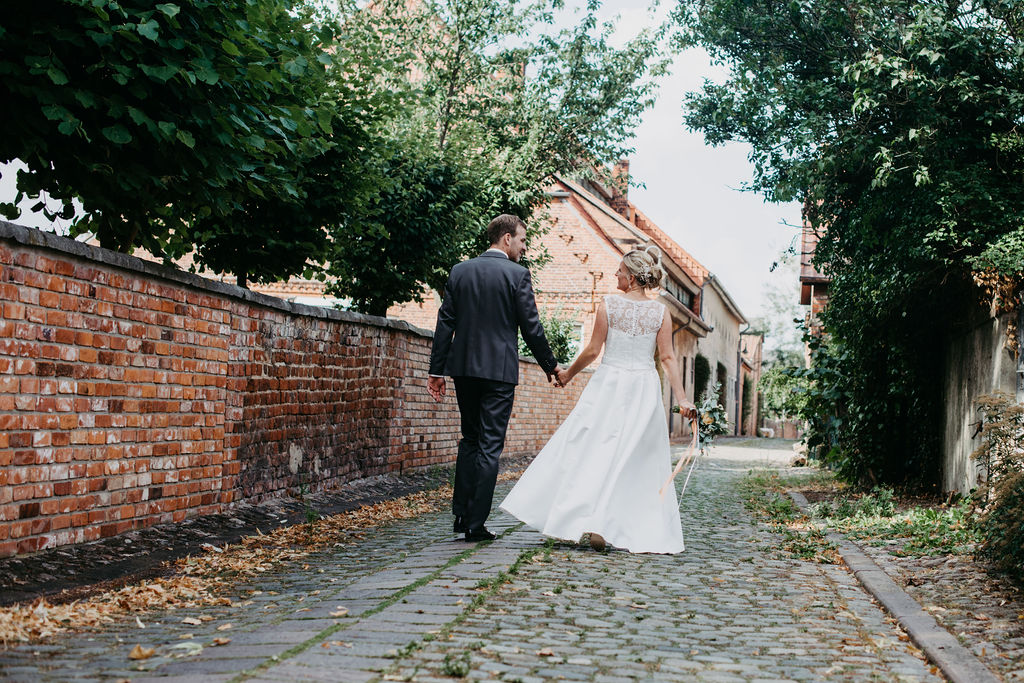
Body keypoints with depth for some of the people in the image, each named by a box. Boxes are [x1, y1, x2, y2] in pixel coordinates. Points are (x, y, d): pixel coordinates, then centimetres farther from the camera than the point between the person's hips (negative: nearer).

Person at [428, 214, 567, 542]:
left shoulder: (459, 271, 7)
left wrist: (437, 370, 8)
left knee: (470, 439, 18)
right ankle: (476, 524, 0)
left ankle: (460, 514, 14)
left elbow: (445, 323, 6)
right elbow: (531, 327, -6)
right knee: (490, 445, 0)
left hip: (463, 367, 5)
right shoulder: (517, 274, -6)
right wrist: (550, 365, 7)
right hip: (499, 369, -5)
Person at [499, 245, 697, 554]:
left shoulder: (609, 305, -6)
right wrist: (682, 399, -3)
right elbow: (668, 358, -4)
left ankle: (591, 521, -2)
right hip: (645, 389, 3)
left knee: (595, 452, 4)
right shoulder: (660, 311, 0)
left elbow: (593, 350, -4)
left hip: (609, 385, -2)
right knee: (641, 461, 8)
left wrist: (569, 374, 11)